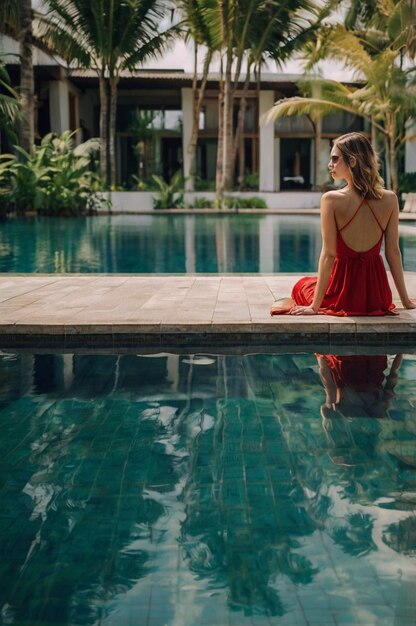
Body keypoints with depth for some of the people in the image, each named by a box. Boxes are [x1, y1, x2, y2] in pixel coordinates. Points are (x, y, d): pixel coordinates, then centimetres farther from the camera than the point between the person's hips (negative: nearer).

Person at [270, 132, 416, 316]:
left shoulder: (331, 199, -17)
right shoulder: (390, 199, -8)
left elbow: (329, 254, -17)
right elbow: (393, 252, -3)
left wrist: (315, 306, -11)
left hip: (343, 296, -5)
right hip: (378, 297, 5)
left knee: (302, 285, 30)